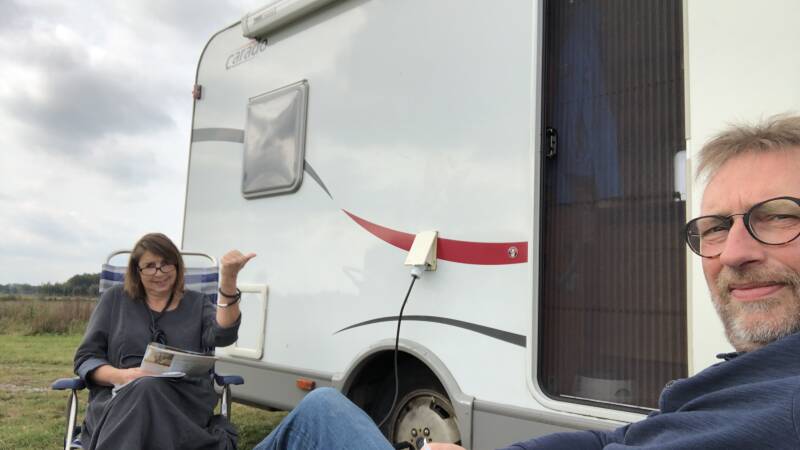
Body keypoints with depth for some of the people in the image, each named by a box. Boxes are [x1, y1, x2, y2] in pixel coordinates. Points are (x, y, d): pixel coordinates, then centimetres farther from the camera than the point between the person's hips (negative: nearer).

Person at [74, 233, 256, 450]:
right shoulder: (115, 299, 17)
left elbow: (222, 335, -6)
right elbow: (85, 358, 13)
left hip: (184, 403, -1)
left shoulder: (197, 303, 16)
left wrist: (228, 279, -20)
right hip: (119, 402, 1)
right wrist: (119, 375, -10)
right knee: (143, 388, -36)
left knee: (147, 391, -36)